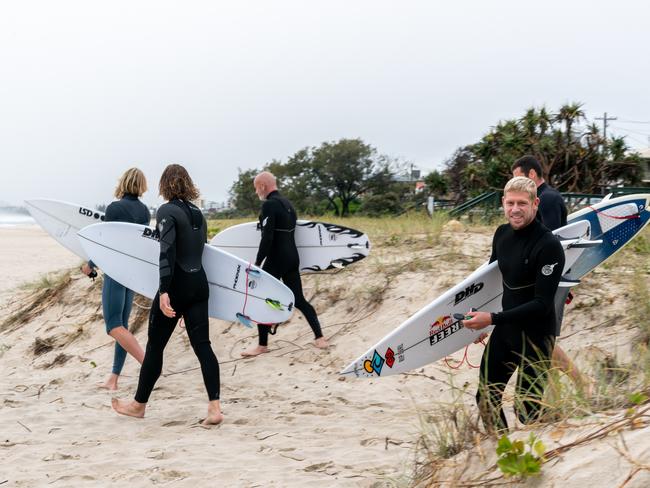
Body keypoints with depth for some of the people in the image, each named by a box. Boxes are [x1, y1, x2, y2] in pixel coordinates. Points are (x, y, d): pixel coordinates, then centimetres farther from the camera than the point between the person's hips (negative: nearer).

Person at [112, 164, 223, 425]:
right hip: (199, 283, 6)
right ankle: (214, 406, -9)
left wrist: (164, 292, -24)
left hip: (177, 285, -6)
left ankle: (139, 404, 22)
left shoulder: (167, 211, -10)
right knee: (202, 344, 1)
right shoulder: (198, 213, 12)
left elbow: (167, 252, -19)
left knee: (155, 345, 8)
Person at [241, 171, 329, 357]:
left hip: (276, 259, -8)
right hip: (292, 257, 8)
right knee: (298, 299, 12)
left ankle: (262, 345, 7)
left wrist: (257, 262, -16)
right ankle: (320, 337, 9)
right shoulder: (287, 203, 13)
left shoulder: (269, 204, -14)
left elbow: (267, 238, -21)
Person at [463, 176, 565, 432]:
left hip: (535, 336, -8)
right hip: (504, 329, 8)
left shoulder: (548, 246, -22)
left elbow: (542, 304, -24)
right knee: (486, 398, 15)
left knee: (527, 410, -1)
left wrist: (492, 319, -24)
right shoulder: (502, 233, 1)